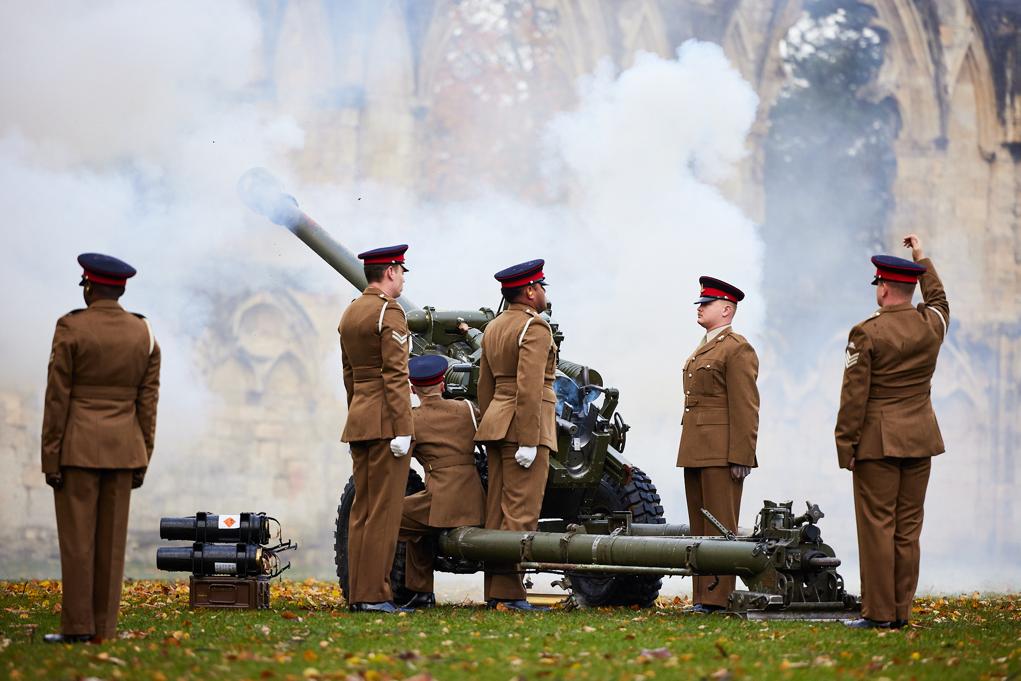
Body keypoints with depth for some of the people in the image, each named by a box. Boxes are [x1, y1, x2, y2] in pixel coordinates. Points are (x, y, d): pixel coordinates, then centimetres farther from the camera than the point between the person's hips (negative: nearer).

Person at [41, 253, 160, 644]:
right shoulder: (144, 334, 3)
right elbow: (147, 403, 4)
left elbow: (57, 399, -10)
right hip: (122, 448, 4)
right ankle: (103, 629, 5)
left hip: (78, 447, -4)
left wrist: (50, 459, -7)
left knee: (77, 539, 0)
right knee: (111, 539, 6)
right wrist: (141, 461, 10)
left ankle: (77, 626, -2)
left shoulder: (71, 329, -10)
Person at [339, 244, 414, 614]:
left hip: (358, 418, 9)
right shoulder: (389, 313, -12)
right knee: (383, 510, -6)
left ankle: (357, 594, 11)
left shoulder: (350, 313, 15)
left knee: (361, 509, 10)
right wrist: (402, 430, -19)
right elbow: (395, 375, -18)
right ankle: (373, 594, -7)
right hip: (386, 419, -9)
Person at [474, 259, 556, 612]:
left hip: (496, 422, 9)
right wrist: (528, 441, -21)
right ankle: (508, 594, -12)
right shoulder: (534, 327, -11)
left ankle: (495, 592, 9)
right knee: (521, 515, -9)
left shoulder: (493, 328, 16)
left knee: (498, 511, 8)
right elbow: (529, 388, -20)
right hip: (526, 426, -9)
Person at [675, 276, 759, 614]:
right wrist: (688, 452, 18)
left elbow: (746, 408, -14)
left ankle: (718, 597, -7)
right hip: (696, 452, 10)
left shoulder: (738, 350, -8)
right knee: (700, 530, 9)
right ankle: (703, 597, 12)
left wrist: (741, 457, -18)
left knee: (720, 527, -7)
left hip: (722, 454, -10)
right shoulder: (703, 348, 21)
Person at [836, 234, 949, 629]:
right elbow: (938, 297, 30)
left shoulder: (866, 334, -11)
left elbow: (854, 397, -12)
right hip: (921, 439, 5)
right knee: (908, 528, 7)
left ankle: (879, 612, -4)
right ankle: (902, 610, 9)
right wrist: (921, 258, 41)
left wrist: (845, 447, -6)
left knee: (877, 526, -3)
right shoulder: (932, 324, 4)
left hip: (878, 441, -5)